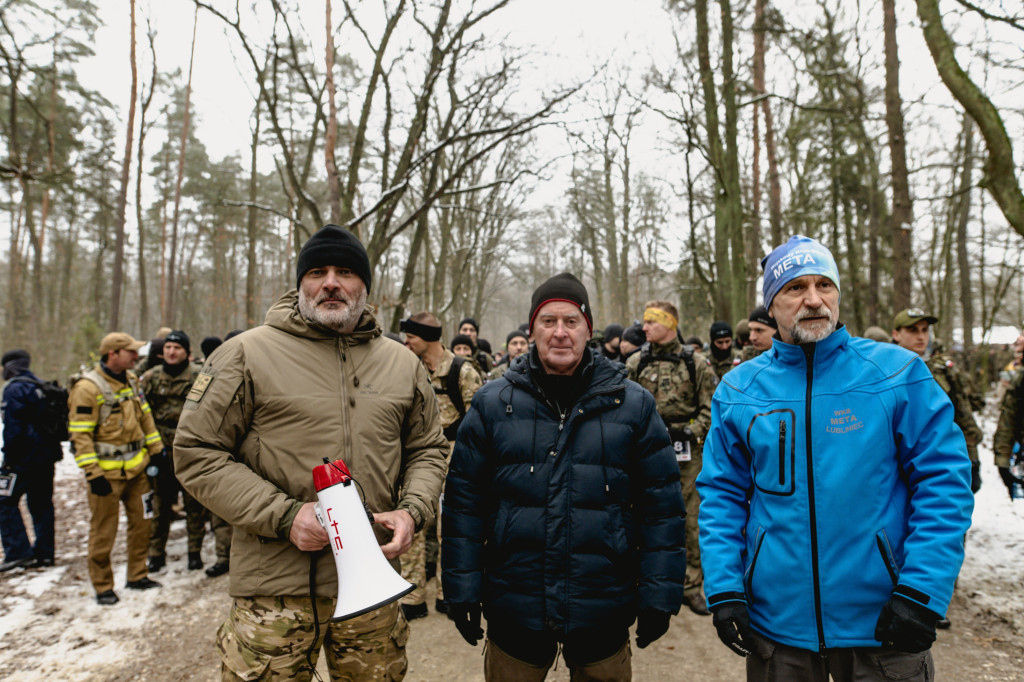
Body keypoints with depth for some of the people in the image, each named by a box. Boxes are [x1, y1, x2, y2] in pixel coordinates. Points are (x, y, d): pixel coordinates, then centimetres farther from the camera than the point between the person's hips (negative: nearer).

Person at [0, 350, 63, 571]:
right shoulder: (40, 387, 15)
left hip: (25, 458, -8)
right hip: (47, 456, 8)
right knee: (41, 503, 11)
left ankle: (18, 551, -7)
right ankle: (45, 553, 14)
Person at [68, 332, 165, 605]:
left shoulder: (131, 380, 7)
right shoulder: (87, 388, -16)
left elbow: (145, 417, 16)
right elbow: (80, 435, -16)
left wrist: (156, 449, 13)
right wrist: (93, 473, -18)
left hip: (136, 467, 7)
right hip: (107, 472, -7)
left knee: (141, 521, 13)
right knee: (103, 531, 5)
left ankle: (137, 575, 28)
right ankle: (102, 586, 20)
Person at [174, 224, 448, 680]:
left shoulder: (403, 364, 6)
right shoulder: (248, 354, -5)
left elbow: (428, 449, 14)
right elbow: (197, 453, -6)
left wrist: (413, 509, -5)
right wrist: (284, 516, -15)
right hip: (276, 588, -3)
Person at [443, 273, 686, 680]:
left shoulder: (633, 405, -3)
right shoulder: (492, 405, -2)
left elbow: (661, 505, 0)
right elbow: (464, 501, 1)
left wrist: (659, 596, -2)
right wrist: (462, 590, -1)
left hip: (604, 615, 0)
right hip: (513, 612, 1)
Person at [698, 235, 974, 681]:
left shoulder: (897, 372, -6)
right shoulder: (737, 390, -2)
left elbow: (944, 480, -6)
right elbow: (722, 495, 1)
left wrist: (922, 591, -13)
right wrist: (724, 589, -7)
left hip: (881, 625, -1)